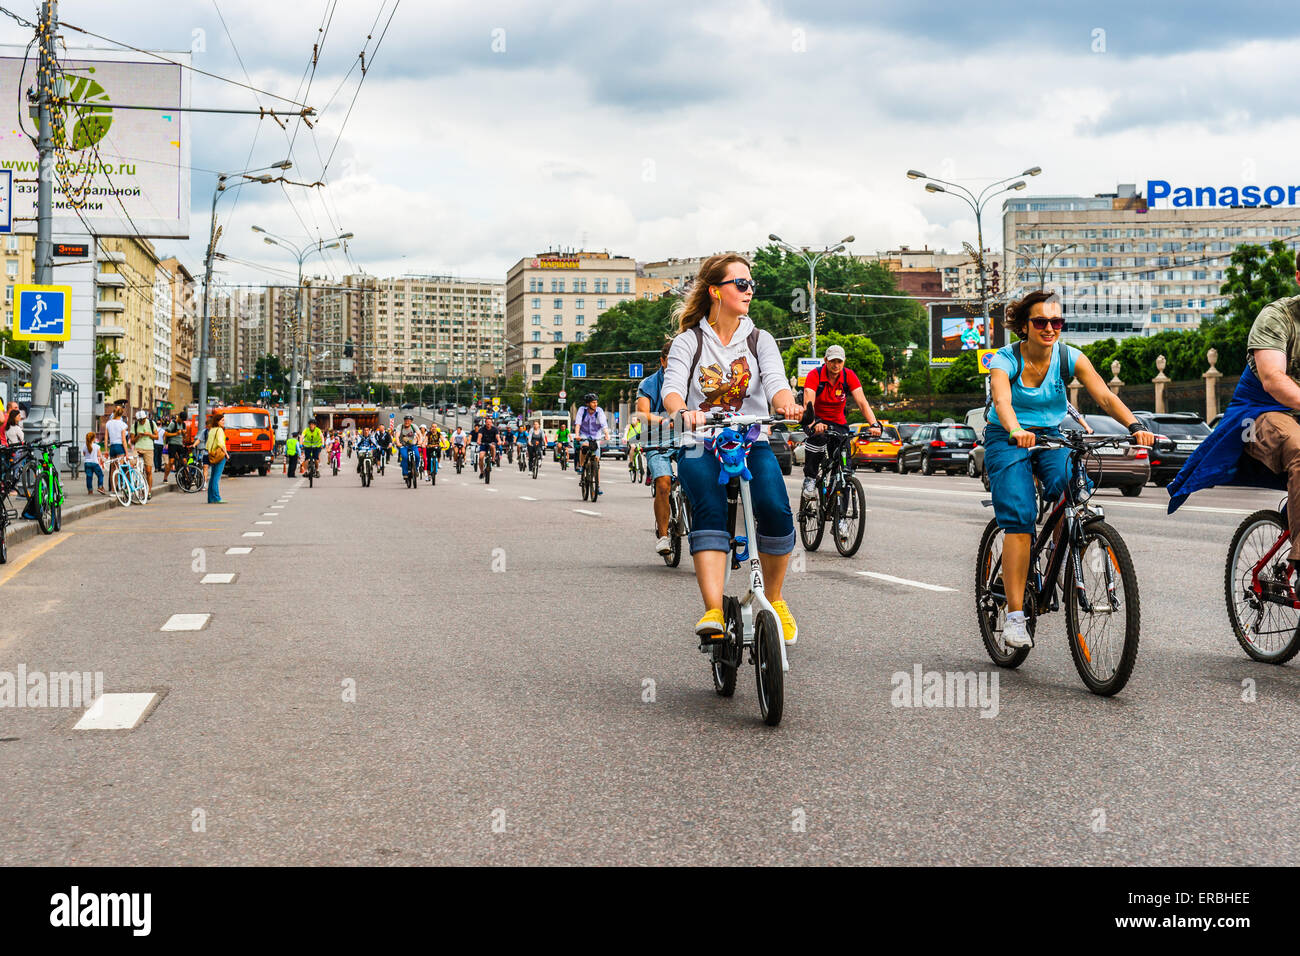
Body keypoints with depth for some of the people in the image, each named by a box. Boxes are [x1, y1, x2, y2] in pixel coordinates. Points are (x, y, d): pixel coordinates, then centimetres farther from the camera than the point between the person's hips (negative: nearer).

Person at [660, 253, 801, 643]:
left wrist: (786, 403, -31)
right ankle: (714, 612, -42)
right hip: (700, 447, -1)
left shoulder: (760, 339, 13)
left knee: (775, 509, -26)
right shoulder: (688, 342, 7)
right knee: (709, 511, -31)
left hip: (752, 443, 2)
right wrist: (683, 411, -35)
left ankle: (774, 599, -3)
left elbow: (776, 381, -5)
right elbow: (672, 388, -10)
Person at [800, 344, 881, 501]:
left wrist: (874, 425, -38)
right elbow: (808, 403, -34)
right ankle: (810, 480, -24)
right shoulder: (815, 375, -21)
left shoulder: (849, 376, -13)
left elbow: (862, 402, -22)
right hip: (817, 419, -3)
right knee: (818, 436, -37)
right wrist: (813, 424, -54)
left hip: (838, 423, 3)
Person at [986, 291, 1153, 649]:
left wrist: (1134, 425, -40)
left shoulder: (1070, 358, -8)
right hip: (1007, 441, -3)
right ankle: (1015, 616, -20)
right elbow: (1002, 401, -35)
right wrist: (1016, 431, -57)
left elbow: (1104, 395, -21)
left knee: (1072, 487, -29)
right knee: (1019, 520, -20)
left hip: (1052, 437, 3)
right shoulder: (1005, 360, -15)